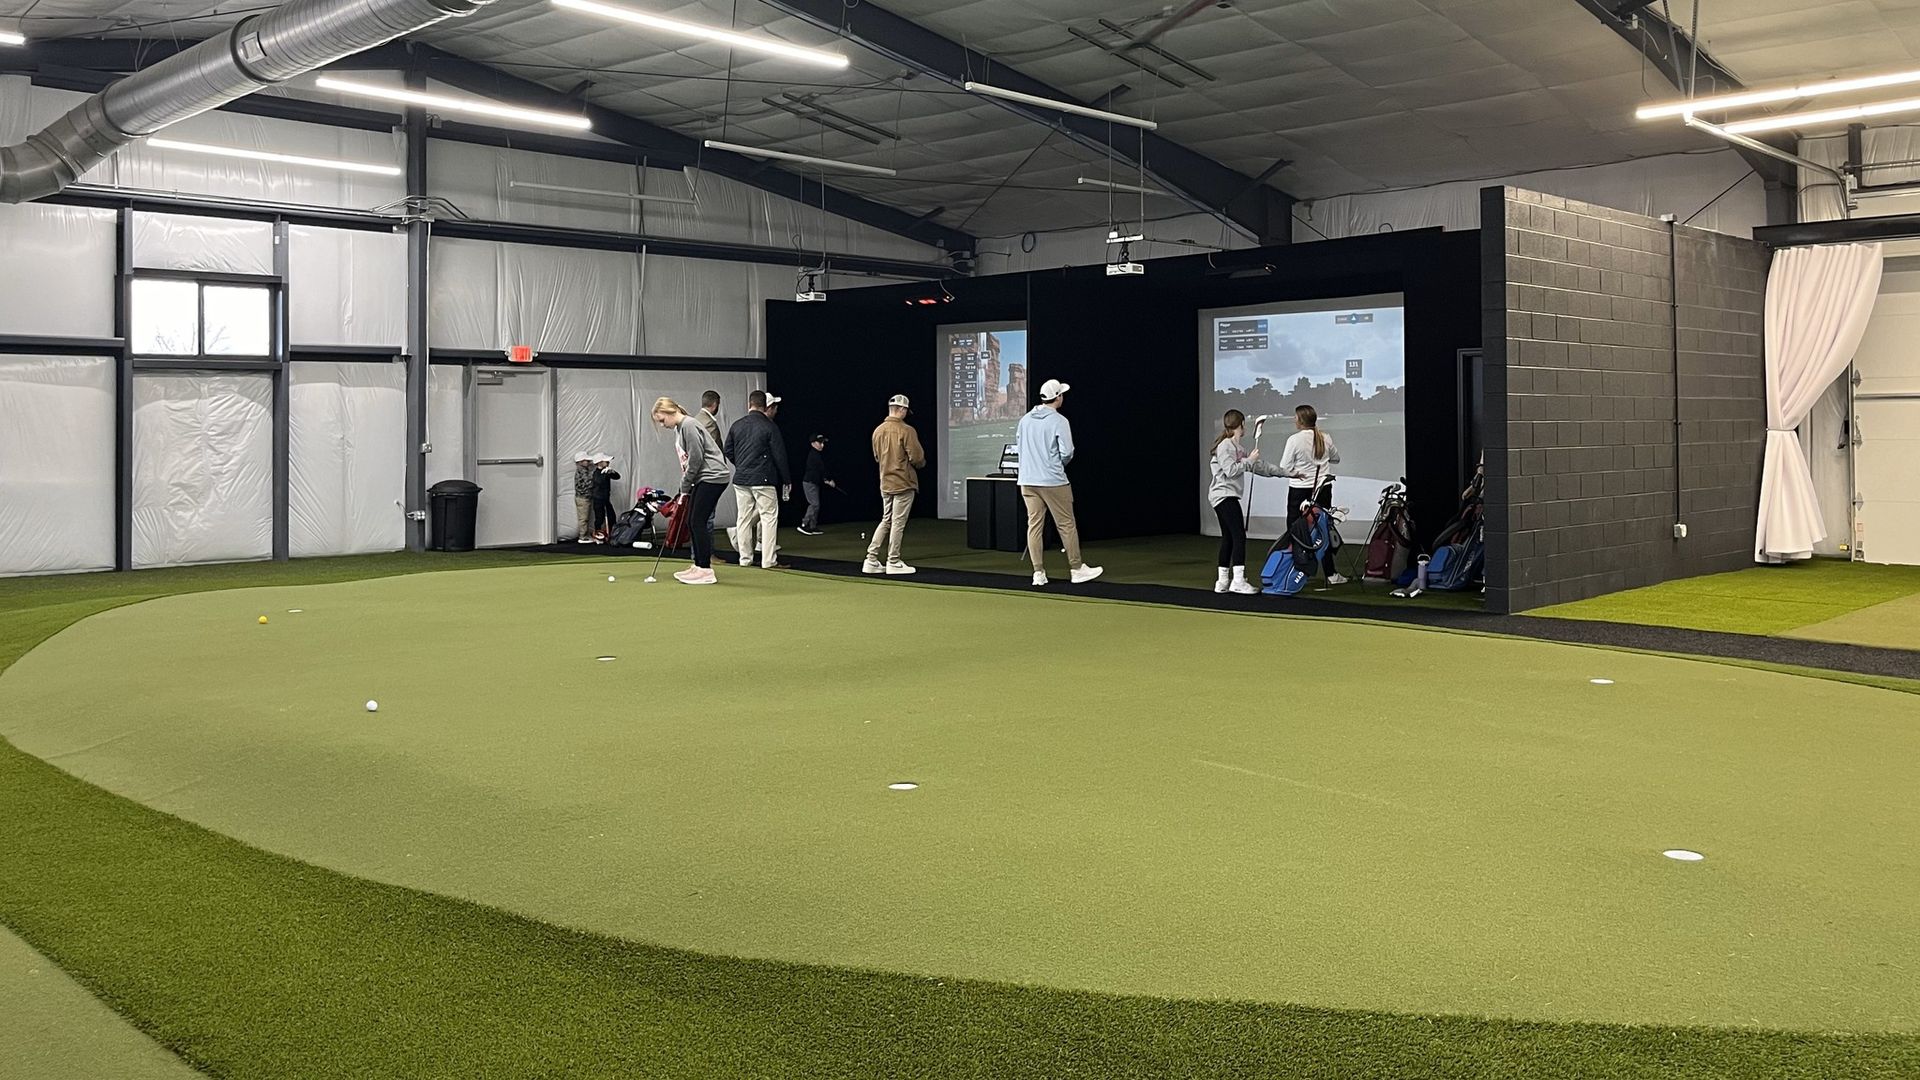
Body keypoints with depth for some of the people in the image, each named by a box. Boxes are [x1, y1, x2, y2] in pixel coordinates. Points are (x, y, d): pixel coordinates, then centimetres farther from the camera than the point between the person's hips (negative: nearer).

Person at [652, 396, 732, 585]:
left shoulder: (689, 426, -14)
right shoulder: (679, 428, 15)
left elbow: (696, 459, -18)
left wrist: (684, 487, -9)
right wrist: (685, 489, 7)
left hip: (713, 477, -10)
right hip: (702, 479, 10)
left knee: (699, 522, -10)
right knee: (692, 521, 9)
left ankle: (706, 571, -7)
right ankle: (698, 566, 16)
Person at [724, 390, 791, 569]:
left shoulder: (736, 425, 6)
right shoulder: (770, 426, -8)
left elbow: (728, 452, 12)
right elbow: (779, 455, -6)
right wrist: (786, 479, 2)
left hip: (740, 479, 5)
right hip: (763, 480, -5)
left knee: (744, 517, 10)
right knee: (769, 516, -1)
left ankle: (745, 558, 14)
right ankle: (769, 560, -6)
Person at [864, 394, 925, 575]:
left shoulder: (878, 431, 6)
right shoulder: (906, 430, -15)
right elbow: (917, 458, -16)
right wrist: (922, 463, 5)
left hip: (885, 484, 7)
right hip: (903, 484, -7)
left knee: (886, 521, 16)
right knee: (898, 523, 1)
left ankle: (871, 559, 10)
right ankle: (893, 562, 6)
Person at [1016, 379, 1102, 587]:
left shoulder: (1025, 420, 6)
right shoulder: (1059, 421, -10)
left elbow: (1020, 444, 11)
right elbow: (1067, 452, -12)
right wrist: (1059, 464, 9)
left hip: (1027, 481, 5)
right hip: (1053, 481, -5)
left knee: (1034, 525, 6)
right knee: (1066, 525, 4)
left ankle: (1038, 573, 5)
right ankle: (1077, 569, 10)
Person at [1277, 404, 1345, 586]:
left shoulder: (1294, 440, -14)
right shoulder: (1325, 439, 0)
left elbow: (1284, 468, -14)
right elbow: (1335, 459, 17)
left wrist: (1297, 473, 4)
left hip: (1300, 490, -4)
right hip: (1323, 489, 4)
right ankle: (1331, 574, 13)